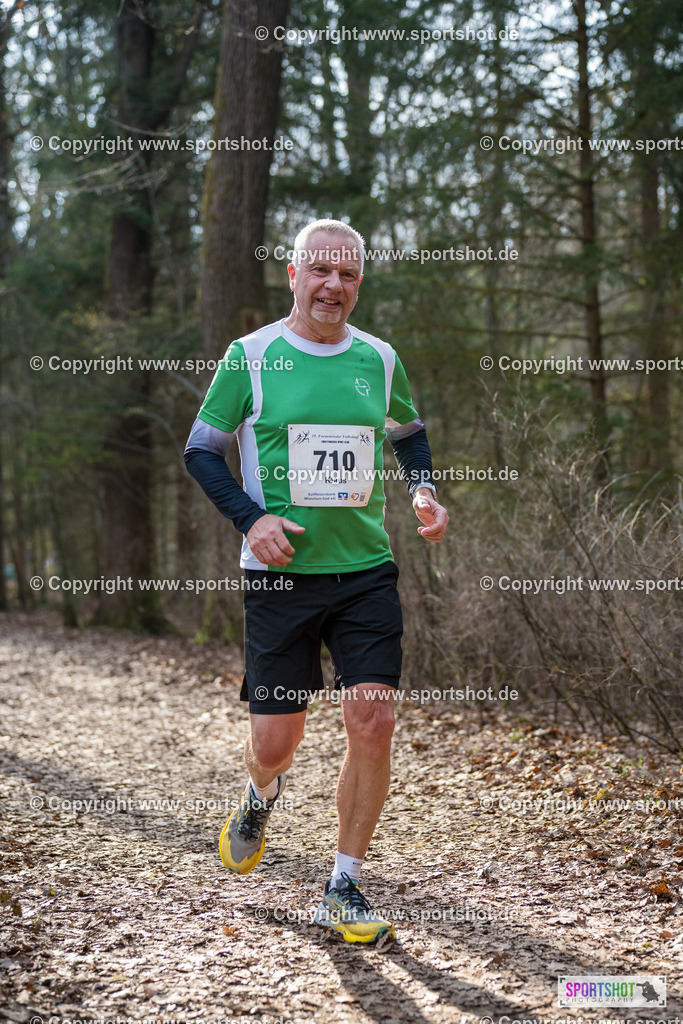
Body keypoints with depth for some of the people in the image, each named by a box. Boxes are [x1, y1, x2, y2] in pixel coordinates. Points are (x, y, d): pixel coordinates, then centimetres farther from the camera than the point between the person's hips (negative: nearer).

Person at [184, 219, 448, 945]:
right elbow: (201, 450, 3)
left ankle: (343, 891, 8)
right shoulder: (251, 356, -3)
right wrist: (251, 519, -11)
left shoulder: (379, 359, 7)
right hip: (281, 575, -2)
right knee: (275, 741, 1)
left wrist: (424, 491, 6)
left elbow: (409, 432, 25)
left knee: (373, 724, -8)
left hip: (367, 570, 3)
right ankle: (262, 793, 41)